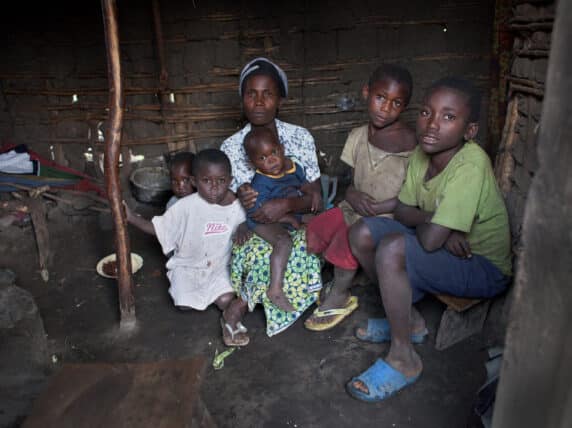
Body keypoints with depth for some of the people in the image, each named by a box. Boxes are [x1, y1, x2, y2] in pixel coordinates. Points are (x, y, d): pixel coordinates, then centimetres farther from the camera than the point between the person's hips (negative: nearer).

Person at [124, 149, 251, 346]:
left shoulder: (235, 206, -11)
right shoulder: (186, 206, -19)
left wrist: (243, 229, -16)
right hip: (187, 265, -1)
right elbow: (159, 228, -11)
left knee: (226, 301, -20)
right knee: (184, 304, -17)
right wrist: (131, 217, -23)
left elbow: (242, 222, 9)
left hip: (219, 267, 1)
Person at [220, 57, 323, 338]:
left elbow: (315, 197, -3)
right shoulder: (231, 147, -1)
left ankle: (245, 301, -15)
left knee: (307, 245, -32)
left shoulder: (301, 137, -2)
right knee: (260, 252, -34)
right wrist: (240, 202, -20)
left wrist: (286, 205, -25)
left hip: (294, 224, 1)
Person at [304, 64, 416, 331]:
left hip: (388, 217, -7)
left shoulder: (408, 142, -13)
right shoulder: (358, 136, 6)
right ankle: (338, 284, 7)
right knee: (314, 229, -8)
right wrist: (352, 194, -10)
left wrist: (377, 208, -20)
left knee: (351, 236, -29)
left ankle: (339, 296, -5)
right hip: (356, 209, 7)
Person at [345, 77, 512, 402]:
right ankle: (410, 320, 11)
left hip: (485, 268, -8)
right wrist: (433, 220, -18)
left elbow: (430, 240, -33)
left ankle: (403, 359, -13)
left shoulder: (470, 165, -30)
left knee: (393, 248, -31)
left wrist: (424, 220, -11)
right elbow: (403, 211, 2)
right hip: (448, 248, 8)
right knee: (363, 233, -5)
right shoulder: (424, 151, -5)